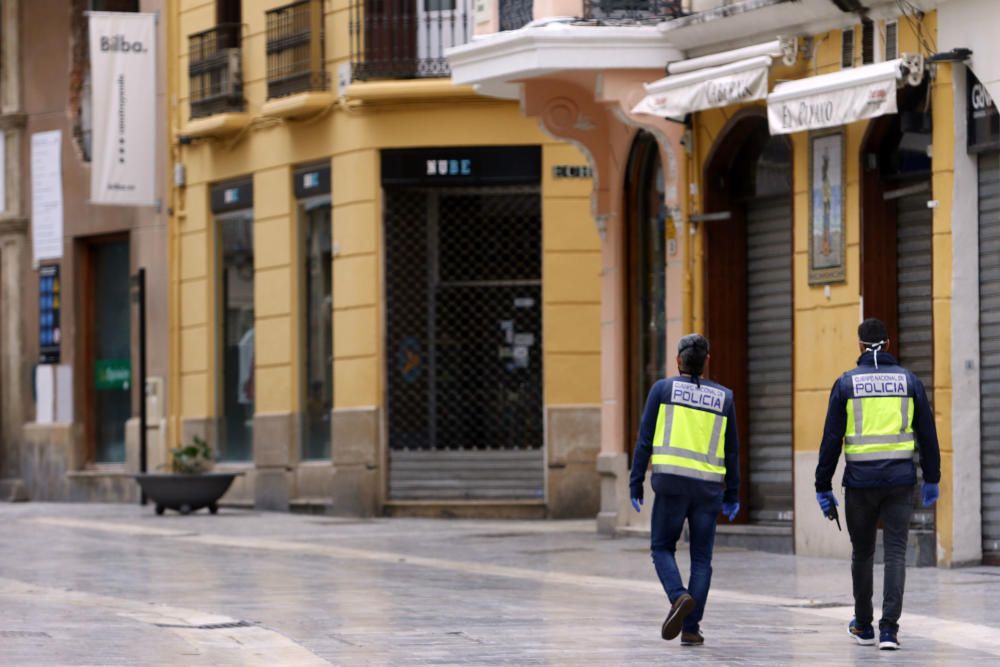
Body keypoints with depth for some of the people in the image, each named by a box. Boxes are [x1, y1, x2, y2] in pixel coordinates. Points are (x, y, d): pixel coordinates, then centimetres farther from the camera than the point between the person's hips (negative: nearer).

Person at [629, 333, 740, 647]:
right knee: (701, 558, 8)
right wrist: (732, 495, 15)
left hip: (671, 482, -2)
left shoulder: (663, 389, 2)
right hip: (709, 486, 2)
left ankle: (680, 597, -18)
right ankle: (691, 629, 3)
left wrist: (636, 483, 3)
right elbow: (731, 451, 9)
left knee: (662, 548, 10)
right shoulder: (723, 397, 8)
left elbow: (645, 439, -2)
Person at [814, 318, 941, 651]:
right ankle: (889, 629, -12)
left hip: (860, 480, 0)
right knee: (895, 554, 0)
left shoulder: (846, 383, -2)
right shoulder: (908, 380, 2)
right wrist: (931, 479, 15)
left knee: (862, 552, 15)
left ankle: (863, 626, 26)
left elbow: (832, 439, -4)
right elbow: (927, 433, 4)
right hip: (900, 479, 0)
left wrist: (823, 486, 2)